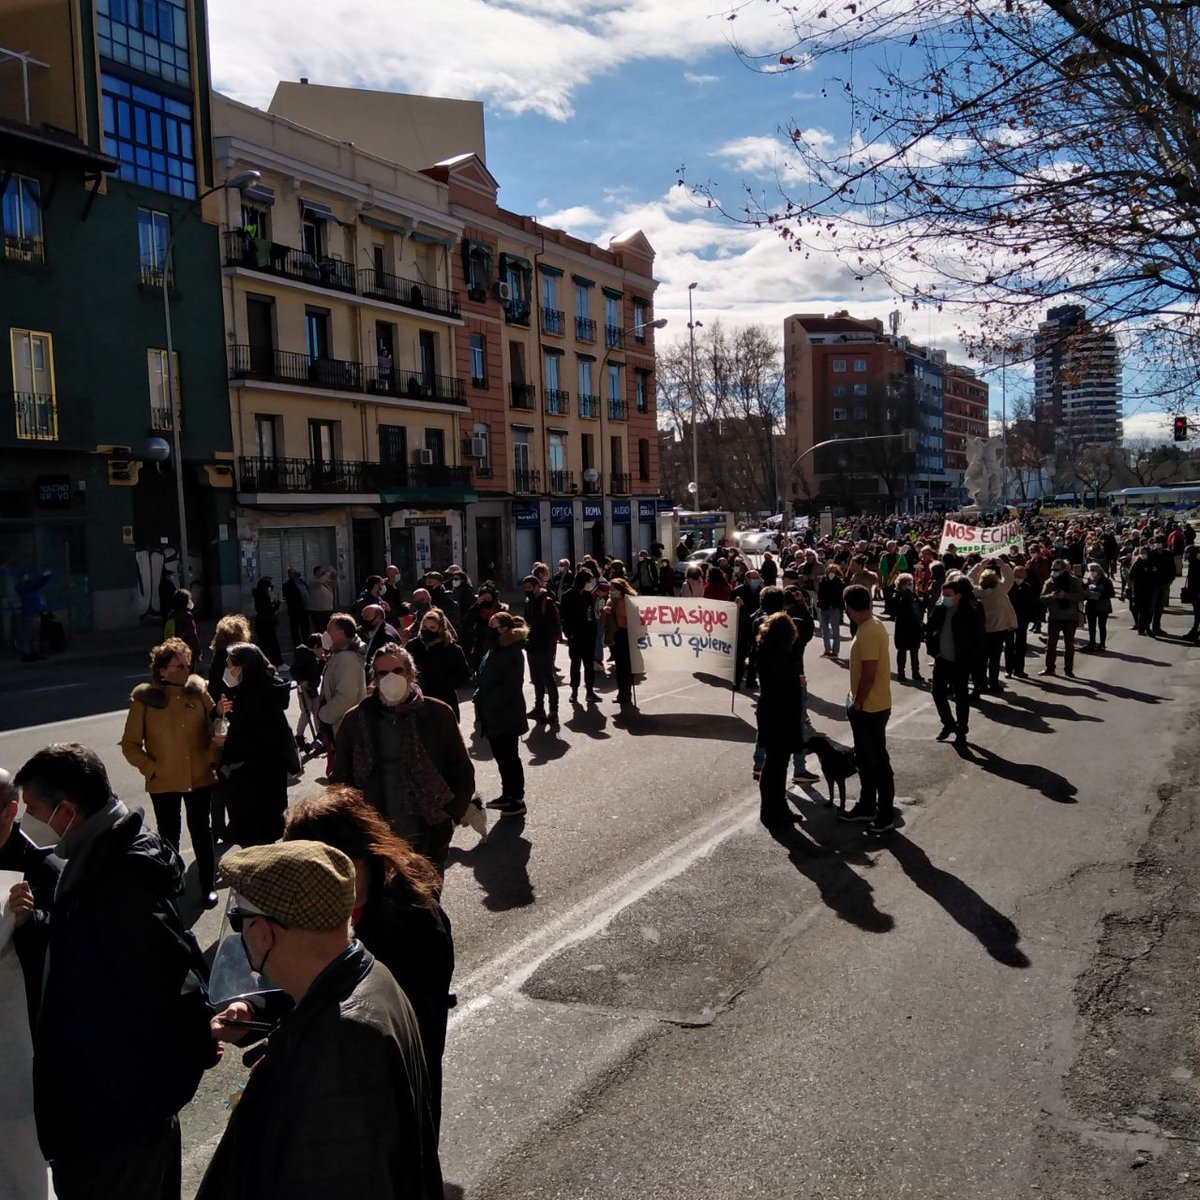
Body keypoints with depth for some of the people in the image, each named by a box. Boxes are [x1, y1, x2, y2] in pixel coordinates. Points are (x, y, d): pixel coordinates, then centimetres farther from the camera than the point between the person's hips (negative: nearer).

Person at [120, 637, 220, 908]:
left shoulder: (198, 692, -2)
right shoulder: (144, 698, -8)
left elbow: (214, 728, 7)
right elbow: (130, 744, -3)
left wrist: (210, 757, -5)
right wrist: (151, 768, -10)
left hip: (200, 778, 2)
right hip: (164, 782, -2)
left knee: (202, 833, 11)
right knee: (169, 837, 11)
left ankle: (207, 886, 25)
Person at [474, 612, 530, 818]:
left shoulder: (513, 653, -17)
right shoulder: (494, 651, 11)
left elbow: (512, 685, -21)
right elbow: (482, 679, 17)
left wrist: (489, 703, -20)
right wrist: (480, 702, 7)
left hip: (507, 716, -9)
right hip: (492, 716, 9)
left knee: (509, 758, 0)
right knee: (501, 757, 17)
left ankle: (517, 800, 8)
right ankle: (507, 795, 28)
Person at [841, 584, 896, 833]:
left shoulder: (868, 632, -24)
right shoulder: (871, 625, 7)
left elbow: (868, 675, -24)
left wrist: (857, 703, -14)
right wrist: (855, 701, 16)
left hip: (871, 708, -10)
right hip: (866, 706, 10)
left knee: (878, 762, 1)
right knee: (864, 759, 19)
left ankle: (886, 815, 11)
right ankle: (867, 806, 31)